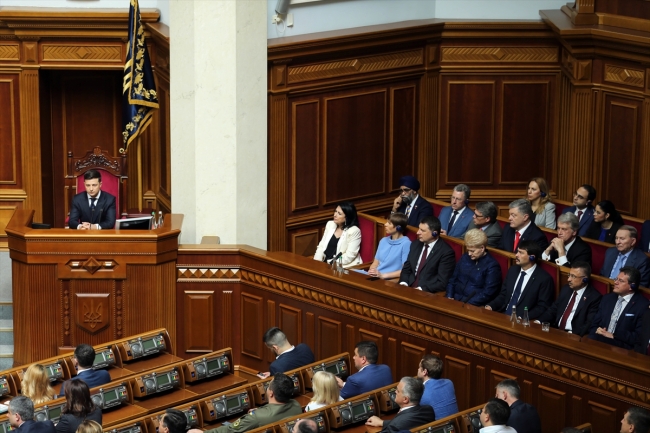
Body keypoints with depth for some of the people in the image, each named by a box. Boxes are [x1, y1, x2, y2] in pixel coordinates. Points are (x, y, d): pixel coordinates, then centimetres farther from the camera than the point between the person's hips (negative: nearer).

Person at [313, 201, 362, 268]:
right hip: (325, 264, 7)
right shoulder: (330, 224, 11)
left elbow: (349, 257, -15)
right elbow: (321, 246, 12)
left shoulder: (354, 231, -10)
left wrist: (329, 263, -18)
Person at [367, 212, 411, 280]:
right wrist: (372, 271, -5)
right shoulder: (383, 241, 18)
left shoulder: (406, 244, -5)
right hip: (375, 277, 7)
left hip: (391, 280, -7)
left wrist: (383, 275, -16)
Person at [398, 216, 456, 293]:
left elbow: (442, 283, -14)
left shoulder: (446, 252, -9)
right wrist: (403, 283, -3)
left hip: (428, 294, -6)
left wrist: (421, 289, -22)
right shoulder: (416, 245, 12)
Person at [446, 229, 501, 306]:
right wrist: (449, 297, 3)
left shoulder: (492, 266, -4)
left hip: (474, 306, -6)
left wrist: (466, 304, -17)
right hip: (454, 300, 6)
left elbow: (487, 293, -11)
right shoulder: (465, 258, 15)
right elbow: (453, 280, 21)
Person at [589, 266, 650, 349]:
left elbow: (640, 337, -10)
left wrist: (614, 335, -15)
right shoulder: (608, 298, 17)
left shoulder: (643, 306, -4)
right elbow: (594, 325, 18)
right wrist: (597, 331, -6)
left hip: (621, 348, -6)